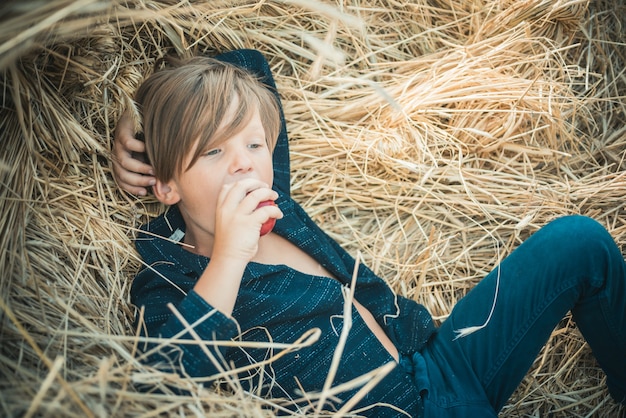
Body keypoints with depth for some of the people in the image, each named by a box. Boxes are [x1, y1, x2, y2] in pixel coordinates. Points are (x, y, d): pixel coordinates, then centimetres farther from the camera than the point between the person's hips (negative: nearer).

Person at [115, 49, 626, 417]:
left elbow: (250, 63, 19)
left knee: (577, 240, 1)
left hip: (440, 357, 7)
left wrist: (146, 119, 6)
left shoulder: (269, 199, 5)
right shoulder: (167, 286, -12)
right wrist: (227, 258, -37)